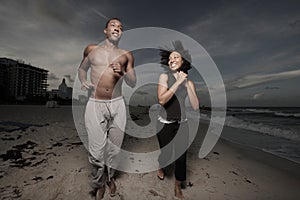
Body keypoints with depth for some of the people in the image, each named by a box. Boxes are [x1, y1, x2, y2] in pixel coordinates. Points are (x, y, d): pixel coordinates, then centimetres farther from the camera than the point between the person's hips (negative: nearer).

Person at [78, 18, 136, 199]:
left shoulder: (127, 55, 8)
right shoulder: (91, 49, 9)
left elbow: (133, 83, 8)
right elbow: (82, 68, 23)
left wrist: (123, 72, -12)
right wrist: (83, 81, 2)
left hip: (117, 105, 1)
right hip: (95, 105, 0)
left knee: (114, 148, 10)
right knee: (97, 150, 1)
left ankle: (110, 177, 39)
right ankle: (99, 183, 30)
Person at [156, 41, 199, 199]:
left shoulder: (189, 82, 1)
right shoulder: (165, 76, -9)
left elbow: (195, 106, -8)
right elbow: (161, 100, -22)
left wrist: (186, 85, -15)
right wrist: (178, 82, -24)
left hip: (182, 124, 3)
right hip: (165, 123, -2)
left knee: (181, 156, 6)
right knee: (166, 154, 12)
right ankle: (161, 167, 51)